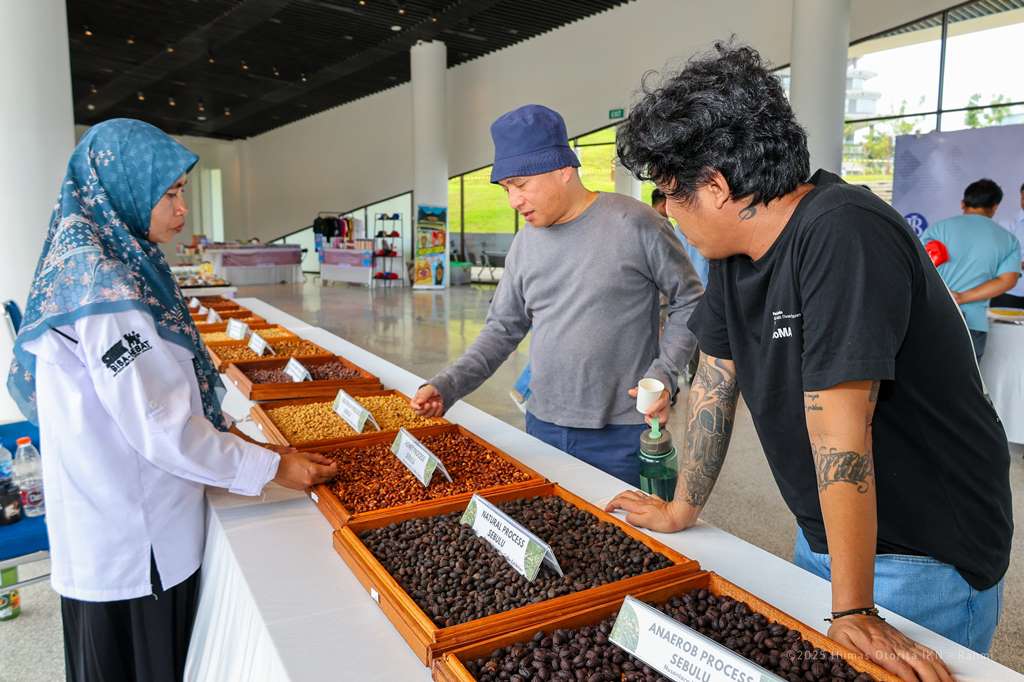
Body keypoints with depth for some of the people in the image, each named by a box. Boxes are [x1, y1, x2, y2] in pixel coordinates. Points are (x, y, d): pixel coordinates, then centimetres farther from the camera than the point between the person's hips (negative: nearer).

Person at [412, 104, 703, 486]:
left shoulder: (634, 224, -11)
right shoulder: (525, 244, 6)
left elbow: (690, 301, -2)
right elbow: (502, 329, 9)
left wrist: (664, 373, -13)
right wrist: (448, 386, -3)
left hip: (621, 432, -5)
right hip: (543, 426, 5)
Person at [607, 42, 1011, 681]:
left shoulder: (842, 235, -28)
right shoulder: (737, 244, -2)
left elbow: (838, 425, -31)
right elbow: (716, 380, 3)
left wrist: (854, 612, -27)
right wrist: (682, 509, 8)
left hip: (928, 558, -7)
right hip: (821, 539, 8)